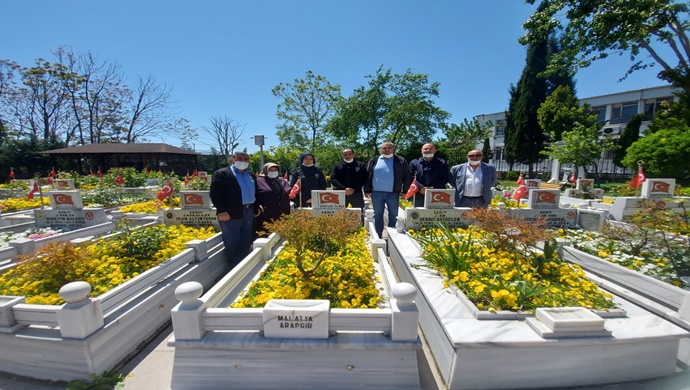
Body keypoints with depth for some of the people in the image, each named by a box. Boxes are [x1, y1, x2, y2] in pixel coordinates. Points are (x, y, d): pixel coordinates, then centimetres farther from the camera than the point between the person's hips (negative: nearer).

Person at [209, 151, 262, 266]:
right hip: (231, 213, -6)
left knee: (247, 243, 13)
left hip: (249, 212, 6)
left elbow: (255, 192, 22)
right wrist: (221, 210, -17)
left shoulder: (251, 175, 20)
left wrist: (257, 207, 11)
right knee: (233, 244, 1)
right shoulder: (221, 173, -1)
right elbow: (215, 193, -10)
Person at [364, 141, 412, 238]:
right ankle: (378, 236, 19)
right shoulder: (374, 161, 7)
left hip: (393, 193, 0)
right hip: (376, 193, 1)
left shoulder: (401, 161, 4)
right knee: (378, 215, 8)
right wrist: (367, 190, 1)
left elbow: (407, 177, 4)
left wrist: (405, 191, -2)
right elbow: (367, 176, 6)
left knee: (393, 215, 6)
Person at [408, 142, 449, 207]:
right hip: (419, 195, 0)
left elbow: (444, 178, 3)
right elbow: (411, 178, 0)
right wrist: (421, 188, -15)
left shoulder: (442, 163, 13)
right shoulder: (414, 163, 11)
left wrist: (433, 188, -12)